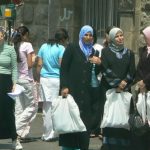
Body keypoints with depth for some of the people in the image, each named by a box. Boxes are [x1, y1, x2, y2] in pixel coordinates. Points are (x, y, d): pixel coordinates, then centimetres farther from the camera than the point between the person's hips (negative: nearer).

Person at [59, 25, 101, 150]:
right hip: (72, 90, -3)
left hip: (86, 92, 3)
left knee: (85, 120, -3)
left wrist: (99, 63, -3)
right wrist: (64, 87, -11)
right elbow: (63, 68, -2)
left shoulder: (93, 52, 16)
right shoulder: (72, 48, 4)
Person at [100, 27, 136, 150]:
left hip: (125, 89, 2)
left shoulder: (129, 53, 13)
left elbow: (132, 71, 6)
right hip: (108, 88, -2)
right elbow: (105, 69, -4)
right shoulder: (106, 51, 7)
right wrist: (117, 83, -11)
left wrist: (124, 84, -7)